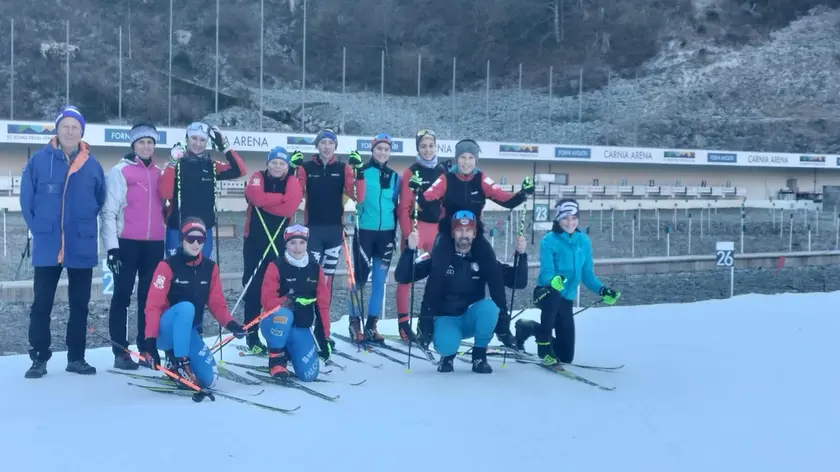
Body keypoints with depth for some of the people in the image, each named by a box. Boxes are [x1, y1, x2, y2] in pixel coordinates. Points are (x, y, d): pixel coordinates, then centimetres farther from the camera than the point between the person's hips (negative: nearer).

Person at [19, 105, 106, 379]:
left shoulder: (92, 165, 3)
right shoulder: (39, 160, -2)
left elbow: (101, 201, 12)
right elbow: (27, 197, 1)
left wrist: (84, 225, 7)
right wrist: (38, 227, -3)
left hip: (82, 247, 2)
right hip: (47, 246, -2)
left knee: (80, 304, 9)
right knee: (42, 304, 3)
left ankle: (76, 358, 19)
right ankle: (39, 359, 13)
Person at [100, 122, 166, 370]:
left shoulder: (159, 173, 13)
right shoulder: (120, 171, -2)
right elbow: (109, 211, -5)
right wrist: (112, 246, -12)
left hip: (154, 243, 5)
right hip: (127, 242, -4)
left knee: (149, 296, 7)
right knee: (122, 295, 1)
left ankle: (146, 348, 14)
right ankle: (120, 352, 4)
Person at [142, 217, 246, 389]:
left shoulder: (210, 267, 1)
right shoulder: (168, 265, -15)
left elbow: (217, 303, 1)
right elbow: (153, 305, -21)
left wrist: (230, 323, -20)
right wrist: (151, 340, -31)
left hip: (189, 333, 5)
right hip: (165, 332, -5)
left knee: (208, 380, -4)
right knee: (186, 307, -36)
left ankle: (174, 363, 22)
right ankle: (180, 364, -27)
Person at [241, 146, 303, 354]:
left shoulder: (293, 182, 2)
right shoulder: (258, 178, 1)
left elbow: (290, 207, -16)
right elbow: (258, 198, -21)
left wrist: (266, 202, -12)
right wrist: (281, 198, -12)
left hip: (280, 243, 1)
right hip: (255, 242, -1)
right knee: (253, 289, 2)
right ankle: (252, 336, 11)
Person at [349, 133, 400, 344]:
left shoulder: (394, 177, 11)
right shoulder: (362, 172, -2)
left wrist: (395, 231, 15)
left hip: (386, 232, 4)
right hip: (364, 231, -4)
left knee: (380, 279, 6)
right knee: (360, 278, -2)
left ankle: (371, 325, 14)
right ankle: (355, 322, 10)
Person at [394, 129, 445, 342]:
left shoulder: (443, 172, 9)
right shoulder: (411, 172, -3)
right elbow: (404, 207, -6)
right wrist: (408, 233, -13)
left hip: (438, 229, 5)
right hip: (416, 228, -5)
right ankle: (403, 321, 6)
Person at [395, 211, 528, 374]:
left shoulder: (483, 259, -3)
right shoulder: (439, 256, -9)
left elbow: (518, 282, -4)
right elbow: (402, 277, -13)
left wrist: (521, 254, -20)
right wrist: (410, 250, -30)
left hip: (471, 319, 3)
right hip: (445, 319, -2)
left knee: (490, 306, -29)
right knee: (446, 346, -35)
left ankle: (479, 355, -7)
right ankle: (448, 354, 6)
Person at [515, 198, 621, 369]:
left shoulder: (584, 241, 0)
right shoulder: (549, 240, -13)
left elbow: (587, 275, 3)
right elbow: (546, 272, -22)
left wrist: (602, 290, -15)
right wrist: (554, 280, -45)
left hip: (566, 299, 5)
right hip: (546, 293, -5)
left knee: (566, 355, 9)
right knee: (554, 296, -43)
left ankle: (528, 327, 34)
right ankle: (545, 347, -23)